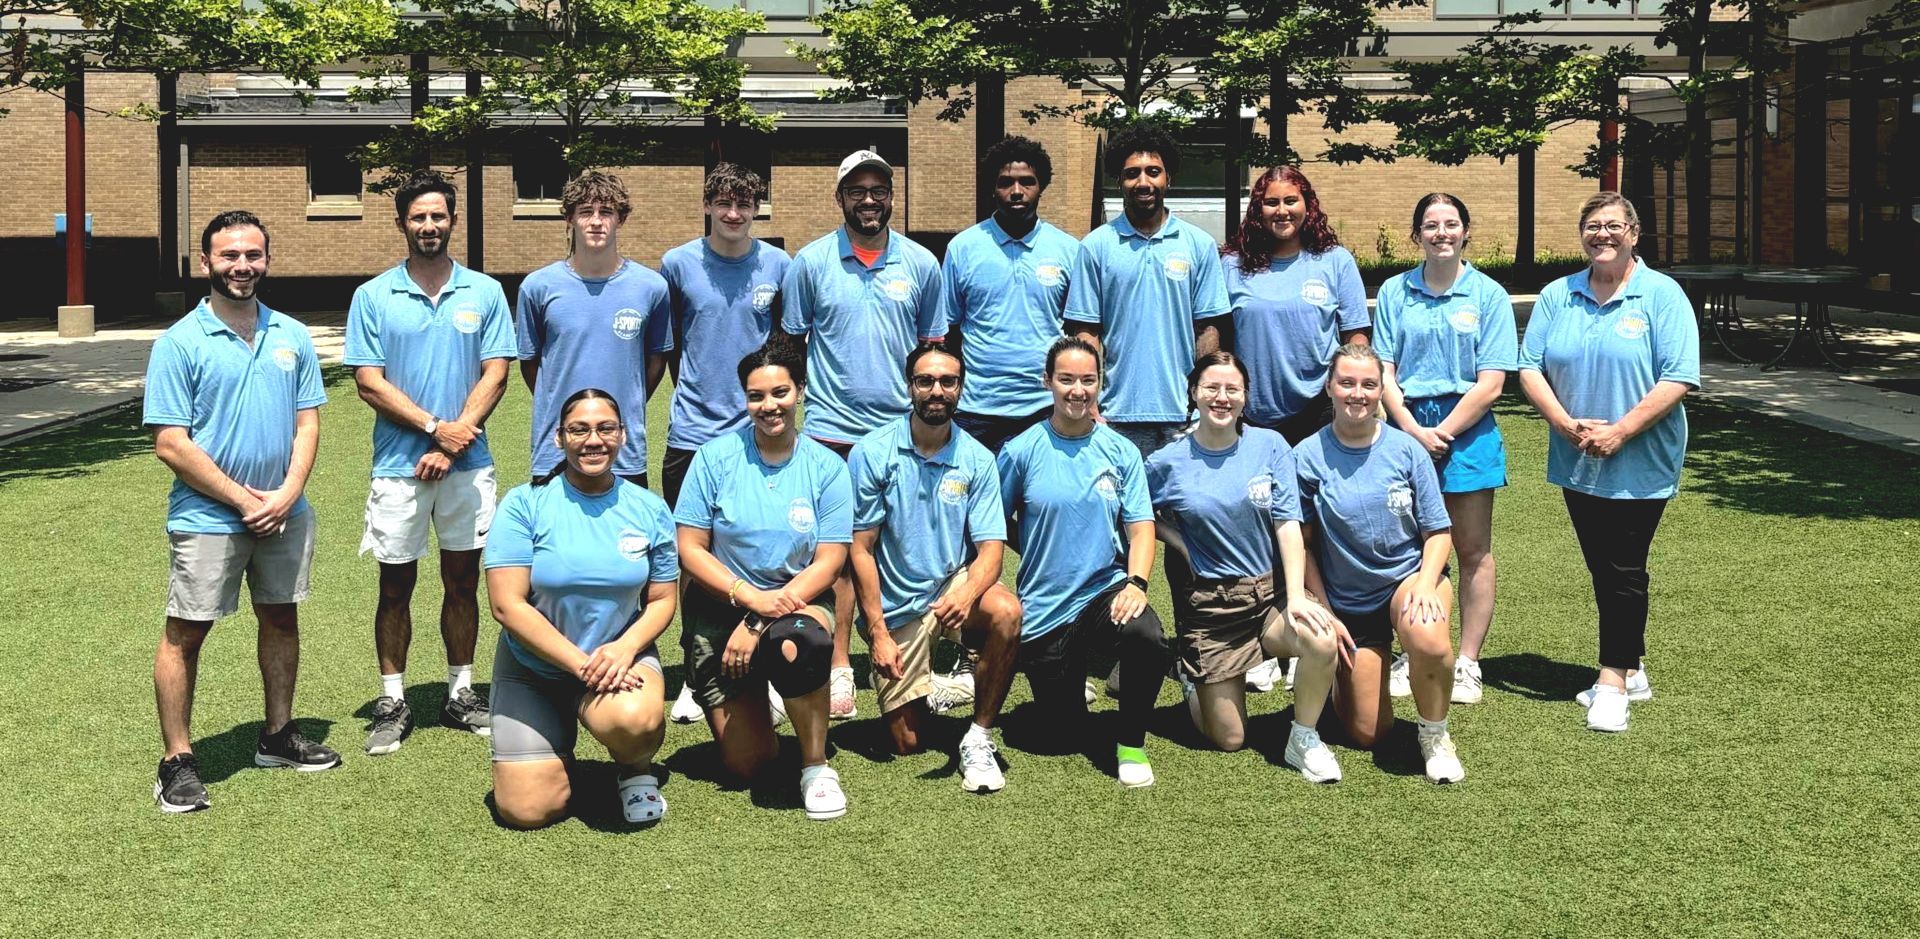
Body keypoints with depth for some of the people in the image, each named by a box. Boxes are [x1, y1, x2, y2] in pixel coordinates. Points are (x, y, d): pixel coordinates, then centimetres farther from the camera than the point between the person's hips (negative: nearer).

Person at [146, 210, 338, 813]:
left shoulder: (292, 337, 5)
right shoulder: (180, 344, -9)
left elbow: (307, 423, 6)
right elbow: (170, 445, -12)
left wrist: (286, 494, -10)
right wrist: (244, 500, -14)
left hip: (285, 514, 5)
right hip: (207, 517, -5)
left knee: (281, 617, 15)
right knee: (185, 632, 1)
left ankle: (279, 735, 31)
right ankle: (177, 762, 10)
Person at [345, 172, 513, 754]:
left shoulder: (484, 292, 3)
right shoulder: (373, 297, 1)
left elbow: (495, 374, -2)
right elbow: (369, 382, -4)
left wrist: (450, 446, -11)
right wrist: (436, 427, -13)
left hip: (468, 465, 1)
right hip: (398, 465, -1)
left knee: (462, 581, 10)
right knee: (396, 586, 6)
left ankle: (461, 695, 22)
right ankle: (393, 703, 17)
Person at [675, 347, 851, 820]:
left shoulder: (826, 467, -2)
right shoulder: (716, 457, -3)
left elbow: (829, 561, -7)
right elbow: (690, 549, -4)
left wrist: (759, 623, -17)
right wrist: (749, 596, -20)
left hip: (799, 602, 0)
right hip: (720, 608, 0)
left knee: (796, 642, -40)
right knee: (746, 764, -6)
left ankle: (816, 766, -17)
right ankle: (749, 704, 31)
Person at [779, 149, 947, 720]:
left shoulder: (920, 264, 7)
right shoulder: (810, 262, 3)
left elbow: (934, 348, 13)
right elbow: (789, 343, 9)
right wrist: (803, 394, 4)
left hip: (904, 430, 1)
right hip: (832, 431, -1)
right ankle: (838, 666, 8)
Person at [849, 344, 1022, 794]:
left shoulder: (976, 459, -4)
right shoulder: (872, 453, -9)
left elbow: (990, 550, -9)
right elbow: (861, 550, -7)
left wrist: (966, 593, -32)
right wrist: (878, 633, -13)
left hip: (954, 585, 1)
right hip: (895, 606, -1)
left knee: (1006, 613, -33)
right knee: (907, 744, -2)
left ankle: (977, 739, -15)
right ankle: (932, 685, 34)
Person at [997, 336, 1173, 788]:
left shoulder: (1121, 451, 2)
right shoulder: (1021, 451, -3)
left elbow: (1141, 526, -3)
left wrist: (1136, 582, -18)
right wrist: (1039, 554, -3)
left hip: (1106, 590, 1)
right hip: (1043, 607, 0)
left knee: (1148, 637, -35)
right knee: (1066, 731, 4)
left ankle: (1131, 742, -8)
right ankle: (1068, 678, 42)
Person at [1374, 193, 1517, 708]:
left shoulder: (1488, 295, 0)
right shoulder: (1395, 292, 6)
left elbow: (1490, 384, -5)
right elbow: (1383, 371, 1)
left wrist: (1442, 433, -11)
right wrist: (1413, 431, -11)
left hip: (1467, 429, -1)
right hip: (1407, 426, 2)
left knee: (1473, 551, 4)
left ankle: (1466, 664, 11)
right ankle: (1410, 657, 16)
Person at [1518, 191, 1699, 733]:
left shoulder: (1662, 296, -7)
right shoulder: (1557, 296, 6)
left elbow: (1677, 380, -14)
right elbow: (1530, 368, 1)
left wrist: (1619, 432, -19)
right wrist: (1568, 426, -13)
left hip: (1641, 463, -5)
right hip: (1576, 462, 5)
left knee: (1623, 570, -1)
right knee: (1602, 569, 13)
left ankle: (1613, 680, 8)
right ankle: (1631, 669, 26)